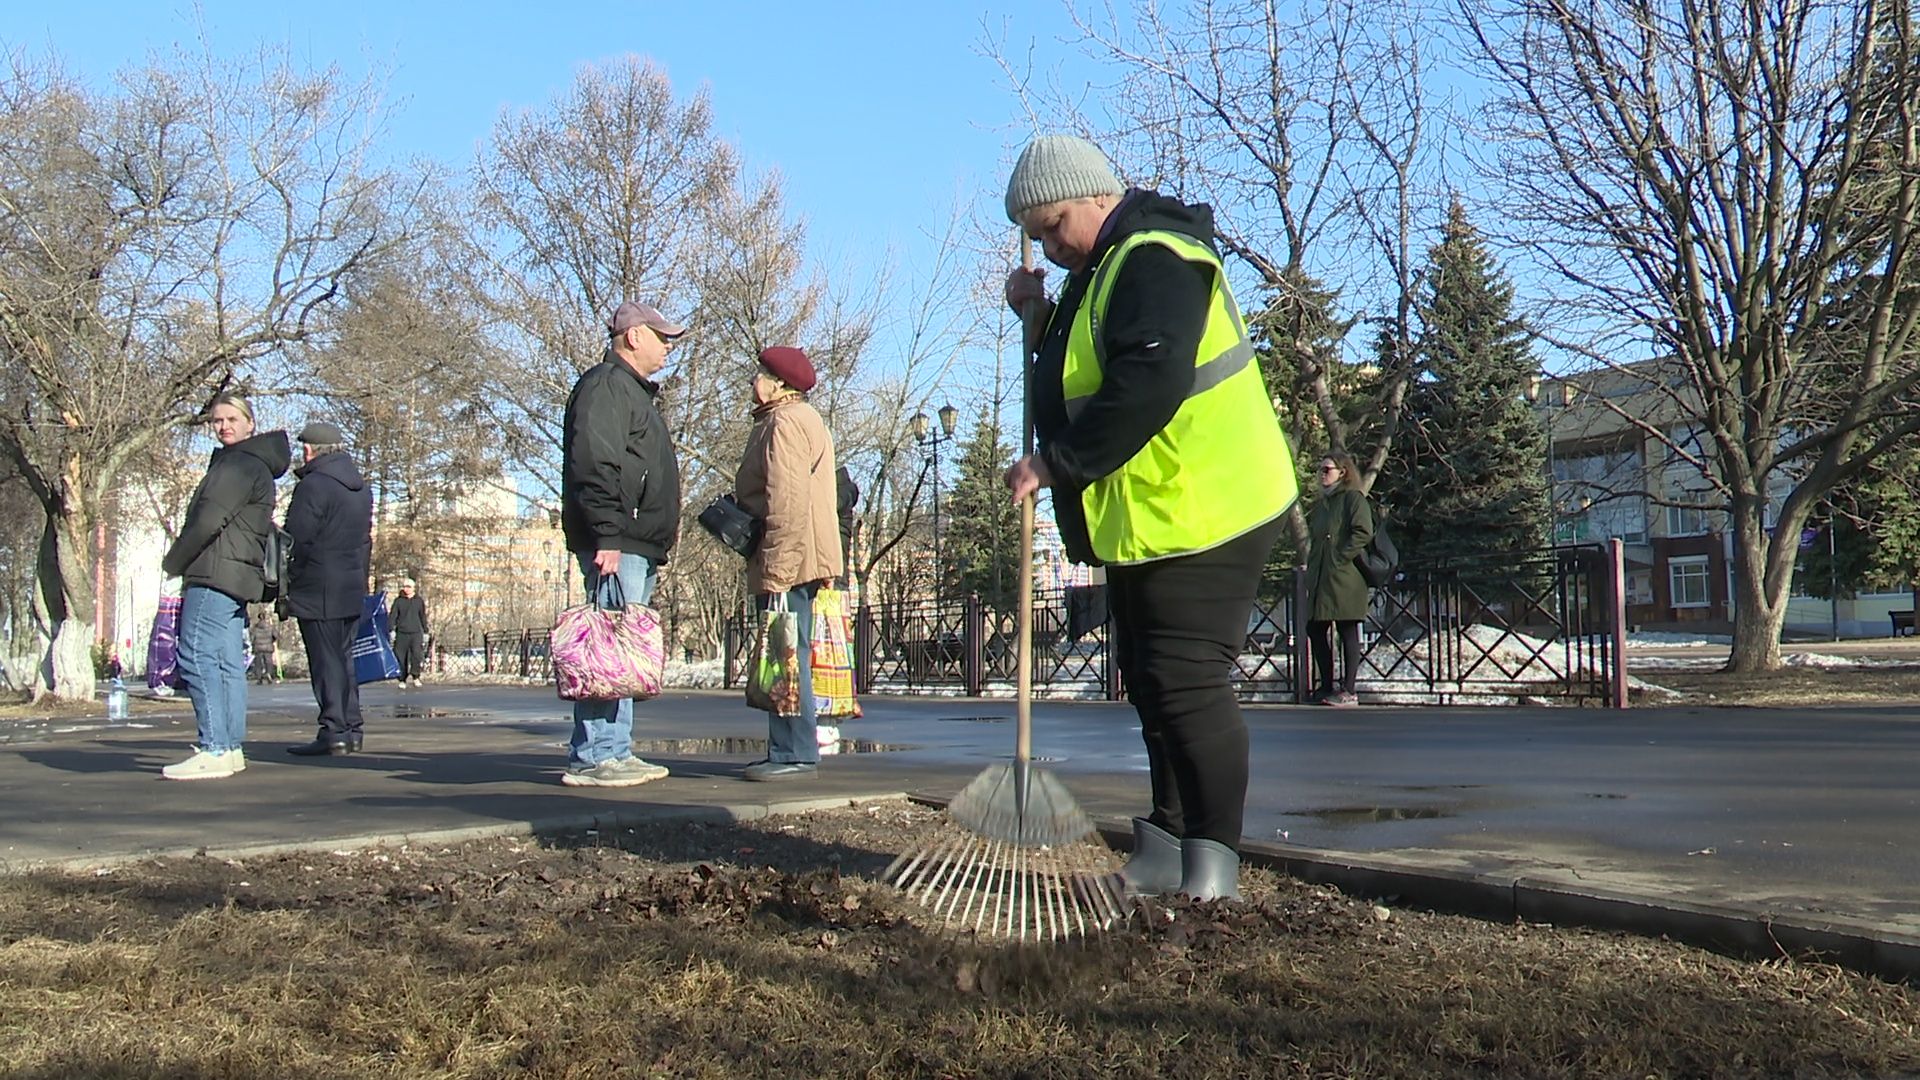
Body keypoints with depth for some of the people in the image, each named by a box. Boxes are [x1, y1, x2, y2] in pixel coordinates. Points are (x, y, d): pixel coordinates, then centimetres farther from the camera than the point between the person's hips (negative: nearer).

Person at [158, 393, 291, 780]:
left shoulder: (239, 464, -10)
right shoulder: (254, 464, 23)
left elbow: (209, 520, -17)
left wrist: (173, 562, -6)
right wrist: (182, 560, 17)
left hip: (214, 575, -11)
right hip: (237, 578, 11)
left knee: (197, 657, -13)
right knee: (228, 664, 10)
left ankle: (214, 751, -18)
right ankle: (231, 748, 12)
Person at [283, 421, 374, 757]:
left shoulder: (312, 486, -12)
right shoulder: (362, 488, 15)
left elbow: (296, 542, -15)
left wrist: (286, 584, -5)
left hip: (317, 592, -8)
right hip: (353, 591, 8)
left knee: (326, 662, -6)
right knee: (344, 659, 13)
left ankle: (333, 732, -8)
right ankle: (351, 729, 15)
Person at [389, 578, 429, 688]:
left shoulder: (419, 601, 10)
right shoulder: (398, 601, 6)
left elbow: (423, 617, 16)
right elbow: (393, 616, 5)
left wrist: (425, 632, 15)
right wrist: (392, 630, -5)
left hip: (416, 633, 0)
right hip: (401, 633, 0)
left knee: (417, 654, -16)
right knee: (401, 657, 0)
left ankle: (416, 676, -5)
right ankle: (402, 679, 9)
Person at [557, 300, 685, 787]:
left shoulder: (635, 391, 27)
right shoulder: (606, 385, -6)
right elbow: (593, 467, -19)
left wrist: (658, 544, 26)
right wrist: (607, 537, -25)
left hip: (638, 546, 11)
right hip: (617, 545, -11)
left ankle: (614, 752, 13)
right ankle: (593, 757, -13)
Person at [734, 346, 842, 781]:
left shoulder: (785, 422, -13)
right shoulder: (800, 419, 23)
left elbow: (787, 502, -22)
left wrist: (776, 570, -24)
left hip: (788, 563, -11)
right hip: (802, 561, 11)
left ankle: (795, 754, -7)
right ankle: (788, 752, 20)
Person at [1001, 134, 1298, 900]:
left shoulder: (1154, 262, -15)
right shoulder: (1105, 269, 19)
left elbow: (1144, 391, -27)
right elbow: (1085, 375, 25)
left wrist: (1057, 465, -21)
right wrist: (1041, 315, 10)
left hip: (1200, 515, -11)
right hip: (1143, 520, 11)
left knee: (1187, 685, -10)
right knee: (1150, 686, 13)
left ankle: (1212, 859, -2)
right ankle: (1167, 851, 20)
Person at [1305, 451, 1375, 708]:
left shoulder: (1353, 498, -3)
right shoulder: (1321, 503, 21)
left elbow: (1363, 532, -15)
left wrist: (1341, 558, -16)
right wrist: (1311, 563, 14)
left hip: (1345, 578, -9)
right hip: (1320, 579, 9)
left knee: (1348, 632, -5)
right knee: (1315, 630, 7)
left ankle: (1349, 691, -3)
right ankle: (1326, 687, 15)